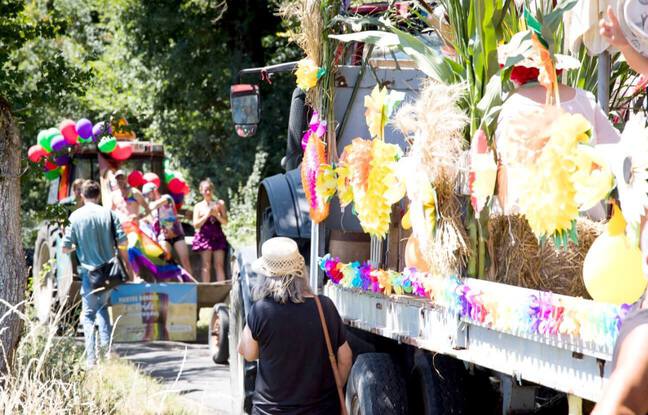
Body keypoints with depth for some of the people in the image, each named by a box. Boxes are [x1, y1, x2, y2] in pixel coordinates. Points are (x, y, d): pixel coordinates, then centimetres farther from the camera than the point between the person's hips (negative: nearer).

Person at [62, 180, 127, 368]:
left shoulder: (75, 216, -6)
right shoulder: (108, 214, -3)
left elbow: (66, 248, -5)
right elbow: (123, 242, -2)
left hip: (89, 272, -2)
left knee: (88, 314, 6)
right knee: (102, 306, 26)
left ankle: (91, 358, -4)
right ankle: (105, 344, 10)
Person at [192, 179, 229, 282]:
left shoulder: (220, 204, 9)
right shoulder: (198, 206, 6)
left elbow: (225, 222, 6)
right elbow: (196, 224, 0)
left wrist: (216, 215, -11)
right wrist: (207, 215, -11)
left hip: (218, 236, 1)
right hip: (204, 237, -1)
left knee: (219, 265, -4)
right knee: (206, 266, -5)